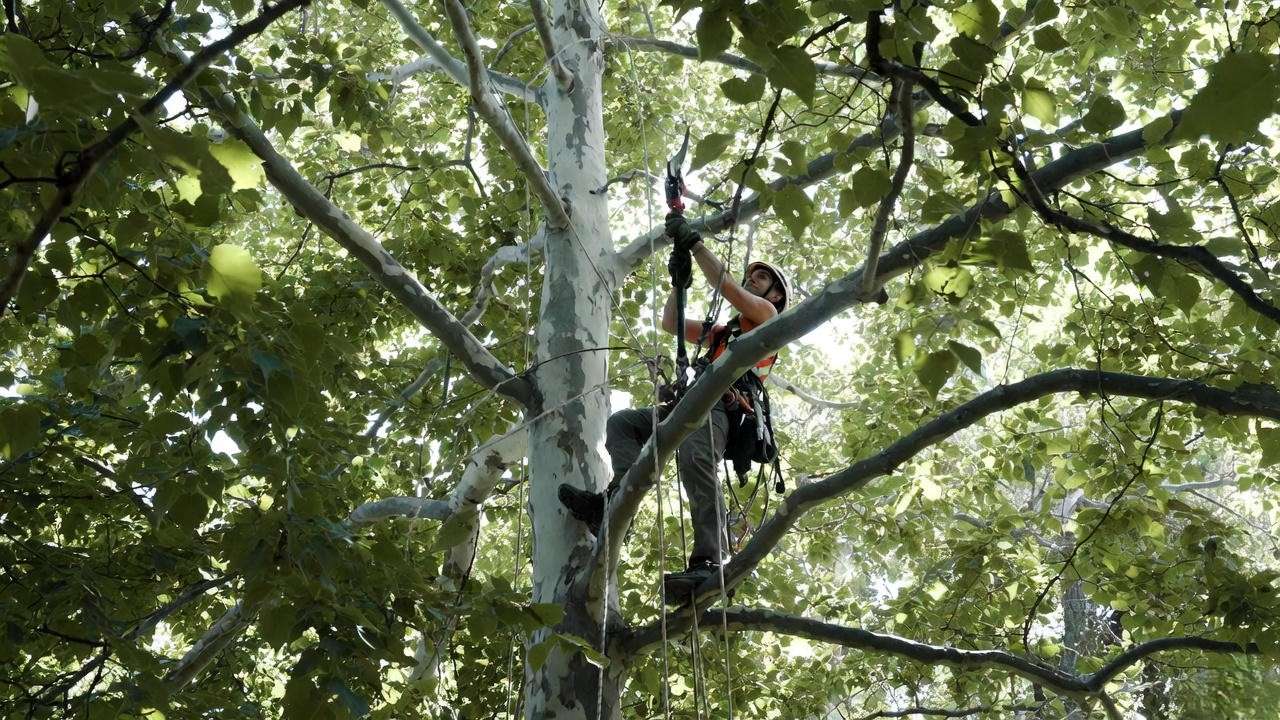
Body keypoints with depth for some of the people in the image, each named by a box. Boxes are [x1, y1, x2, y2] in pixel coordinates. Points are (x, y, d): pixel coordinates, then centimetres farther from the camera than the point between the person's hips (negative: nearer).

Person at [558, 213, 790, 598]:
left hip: (721, 409, -9)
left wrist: (694, 242, 0)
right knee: (621, 422, -3)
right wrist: (680, 281, 23)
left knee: (693, 458, -37)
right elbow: (671, 323, 38)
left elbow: (727, 288, -1)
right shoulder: (720, 331, 40)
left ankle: (709, 563, -48)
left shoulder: (767, 316, 16)